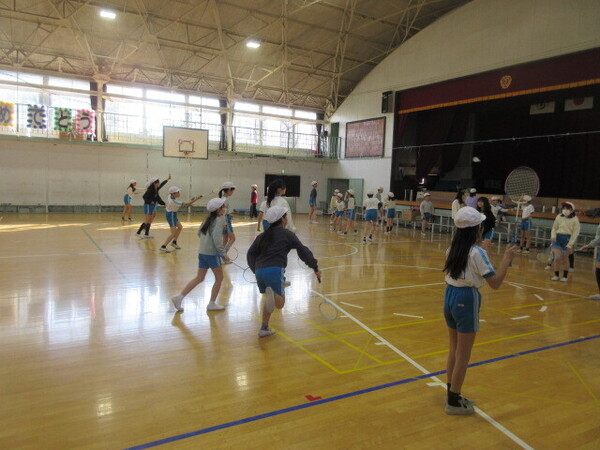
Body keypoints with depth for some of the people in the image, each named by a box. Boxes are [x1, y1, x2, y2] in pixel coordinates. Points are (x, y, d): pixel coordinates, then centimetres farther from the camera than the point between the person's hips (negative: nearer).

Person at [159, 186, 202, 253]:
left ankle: (174, 242, 33)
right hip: (171, 215, -10)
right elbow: (186, 204, -34)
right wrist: (196, 199, -34)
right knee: (174, 233, -10)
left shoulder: (170, 196, -8)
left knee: (180, 227, 22)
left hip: (172, 214, 10)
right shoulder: (174, 202, -33)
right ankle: (163, 247, -10)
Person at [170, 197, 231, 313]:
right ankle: (212, 304, 15)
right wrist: (223, 253, -17)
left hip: (202, 252, 8)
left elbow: (199, 233, 18)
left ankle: (179, 297, 7)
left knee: (199, 278, 14)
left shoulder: (208, 219, 13)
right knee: (219, 278, 9)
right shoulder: (219, 220, -12)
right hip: (212, 253, -8)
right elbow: (216, 238, -22)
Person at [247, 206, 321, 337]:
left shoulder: (262, 236, 20)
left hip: (259, 270, 6)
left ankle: (264, 328, 25)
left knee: (269, 299, 25)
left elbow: (251, 254, 13)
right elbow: (303, 251, 3)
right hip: (275, 270, -5)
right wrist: (315, 268, 7)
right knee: (280, 304, 2)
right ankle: (272, 294, -32)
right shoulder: (287, 234, 6)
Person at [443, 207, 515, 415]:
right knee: (463, 355, 6)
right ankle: (453, 402, 16)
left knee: (454, 350, 19)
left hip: (449, 295, 7)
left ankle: (452, 394, 31)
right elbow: (495, 283, -15)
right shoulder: (477, 253, -17)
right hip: (466, 299, -7)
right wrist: (506, 259, -7)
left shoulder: (452, 249, 5)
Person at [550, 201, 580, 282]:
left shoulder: (575, 219, -5)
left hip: (568, 239, -2)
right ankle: (556, 275, 10)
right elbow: (554, 228, 11)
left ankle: (565, 276, 22)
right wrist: (553, 236, -8)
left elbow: (575, 233, -6)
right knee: (557, 257, -6)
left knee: (565, 258, 5)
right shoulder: (559, 217, 3)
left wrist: (570, 244, -14)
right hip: (557, 238, 2)